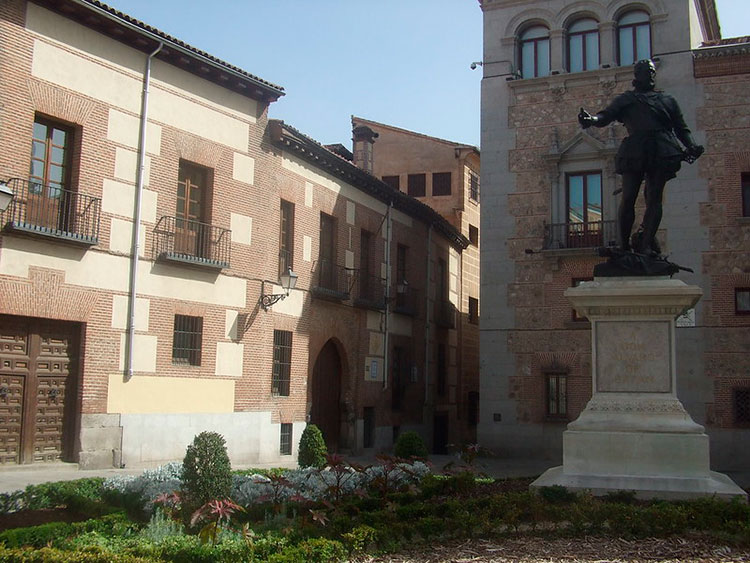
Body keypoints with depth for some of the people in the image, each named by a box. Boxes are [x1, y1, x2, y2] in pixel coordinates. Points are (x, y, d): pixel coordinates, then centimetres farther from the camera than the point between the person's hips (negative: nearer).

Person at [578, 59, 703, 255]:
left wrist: (691, 146, 2)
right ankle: (624, 245, -2)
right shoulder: (626, 99, 22)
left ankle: (646, 243, -10)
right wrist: (591, 119, -18)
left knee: (654, 197, -7)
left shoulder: (667, 100, 27)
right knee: (628, 198, -9)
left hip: (662, 152, 2)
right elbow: (607, 115, 5)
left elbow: (681, 128, 21)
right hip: (635, 150, -2)